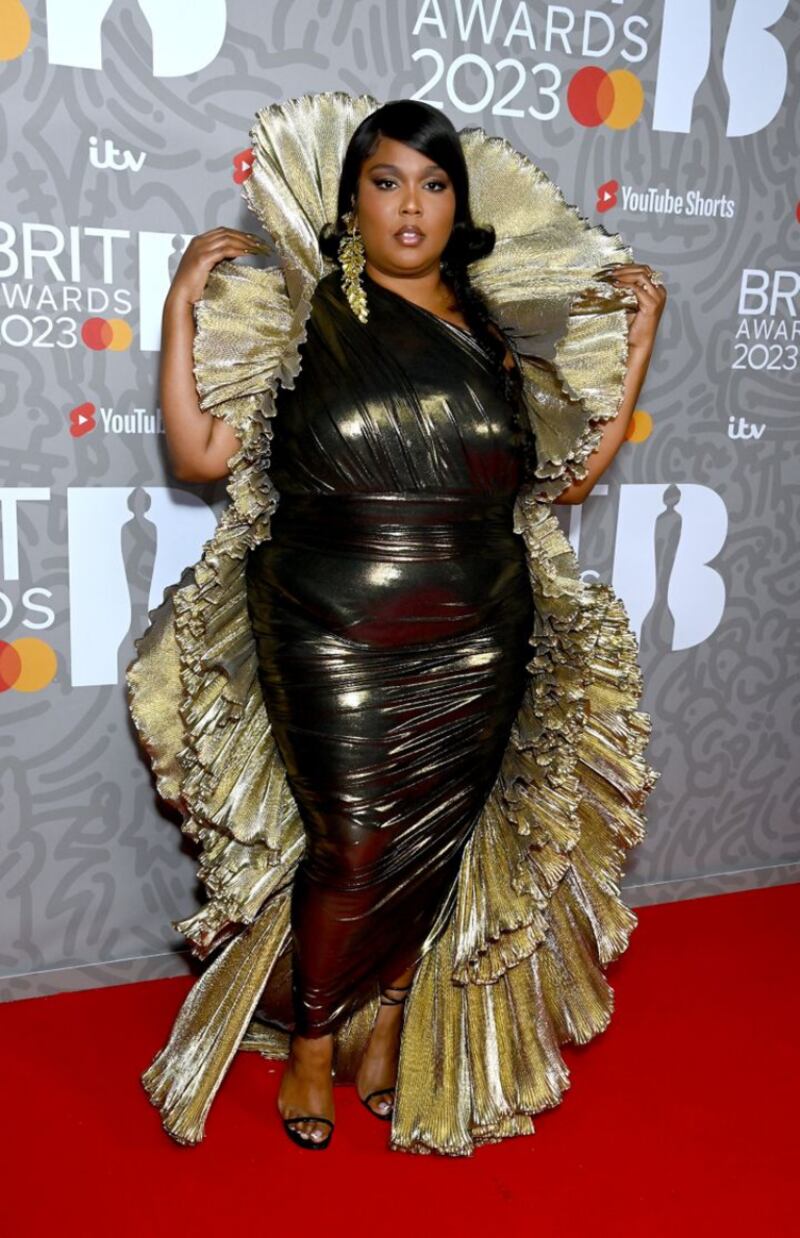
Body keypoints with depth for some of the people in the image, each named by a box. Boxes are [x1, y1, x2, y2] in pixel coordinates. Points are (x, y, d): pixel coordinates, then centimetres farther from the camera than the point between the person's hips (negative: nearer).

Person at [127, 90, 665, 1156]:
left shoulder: (500, 330, 8)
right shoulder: (299, 316, 1)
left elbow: (570, 476, 9)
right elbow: (201, 455, -5)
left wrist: (639, 339, 8)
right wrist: (182, 307, -11)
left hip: (476, 650, 3)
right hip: (334, 645, -3)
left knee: (435, 842, 10)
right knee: (354, 845, 3)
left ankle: (385, 1025, 33)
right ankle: (312, 1046, 28)